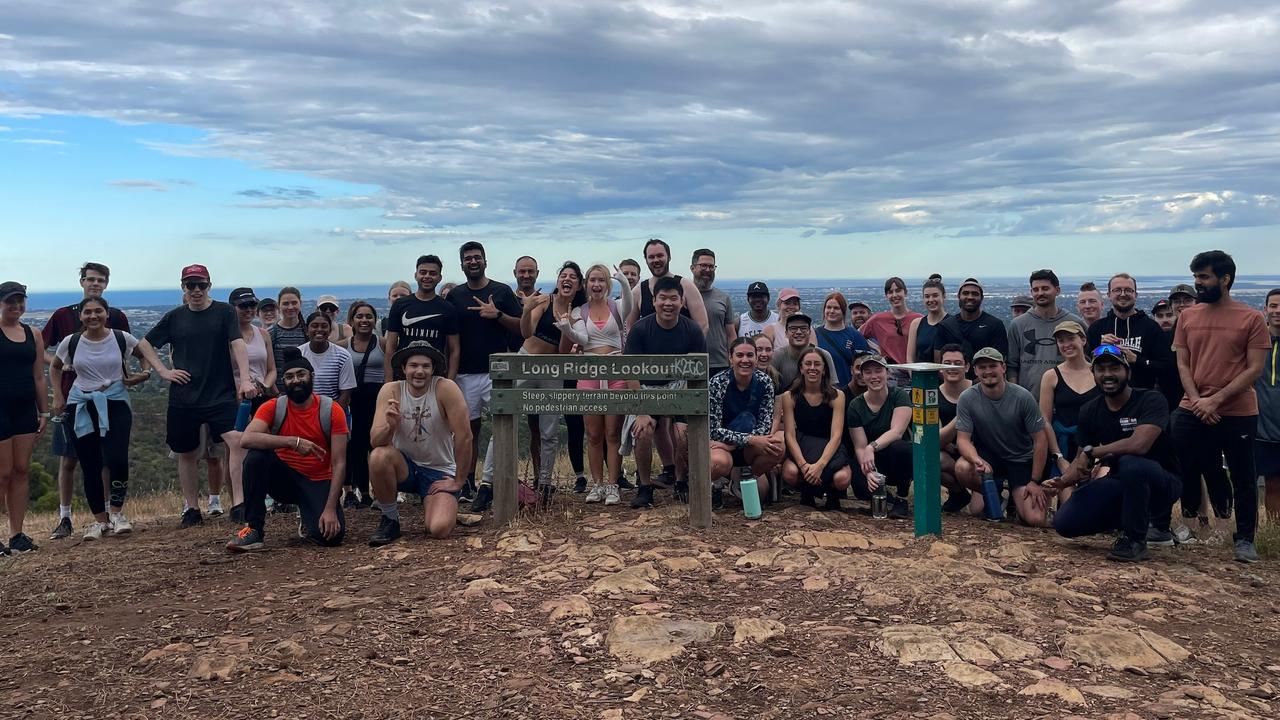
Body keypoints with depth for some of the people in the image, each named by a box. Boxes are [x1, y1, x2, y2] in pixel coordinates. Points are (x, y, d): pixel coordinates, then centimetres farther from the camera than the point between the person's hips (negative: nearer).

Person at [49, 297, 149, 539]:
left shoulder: (122, 338, -2)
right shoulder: (71, 342, 3)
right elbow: (55, 368, 21)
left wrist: (143, 374, -4)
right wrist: (58, 396, 12)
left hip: (115, 404, -2)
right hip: (81, 408, 2)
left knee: (116, 459, -19)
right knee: (89, 466, 3)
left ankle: (116, 512, 1)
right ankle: (99, 519, 16)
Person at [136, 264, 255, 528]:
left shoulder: (224, 312, 0)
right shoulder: (174, 317, 8)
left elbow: (238, 344, -11)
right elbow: (144, 344, 17)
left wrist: (245, 379, -25)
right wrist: (163, 371, 4)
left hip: (221, 394, -3)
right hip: (183, 397, 3)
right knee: (186, 453, 10)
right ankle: (192, 509, 22)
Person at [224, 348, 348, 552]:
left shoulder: (331, 410, -10)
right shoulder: (273, 407, -7)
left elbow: (339, 464, -12)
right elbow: (246, 439, -26)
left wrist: (330, 509, -21)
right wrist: (293, 441, -35)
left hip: (318, 483, -1)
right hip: (285, 479, 1)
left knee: (330, 535, -25)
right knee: (256, 456, -29)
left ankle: (307, 519, 14)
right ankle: (254, 530, -19)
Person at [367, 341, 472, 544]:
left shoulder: (446, 389, -18)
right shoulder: (390, 391, -10)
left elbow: (464, 437, -16)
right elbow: (376, 441, -16)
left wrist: (458, 481, -11)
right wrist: (390, 425, -38)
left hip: (439, 471, -2)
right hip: (404, 466, 2)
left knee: (439, 529, -24)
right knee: (379, 456, -31)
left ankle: (439, 505, 15)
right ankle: (390, 519, -6)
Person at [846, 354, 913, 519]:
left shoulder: (900, 395, -8)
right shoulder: (855, 406, -3)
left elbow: (897, 431, -22)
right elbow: (860, 447, -9)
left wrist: (872, 447, -39)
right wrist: (868, 473, -28)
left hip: (900, 459, -1)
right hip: (875, 462, 1)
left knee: (898, 447, -37)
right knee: (862, 488, -31)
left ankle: (901, 500, -13)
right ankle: (885, 496, 8)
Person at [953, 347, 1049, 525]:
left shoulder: (1023, 397, -16)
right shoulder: (967, 398, -14)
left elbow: (1040, 441, -10)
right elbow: (963, 439, -14)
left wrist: (1035, 482, -10)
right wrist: (978, 461, -36)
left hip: (1021, 460, -1)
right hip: (987, 455, 1)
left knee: (1035, 520, -16)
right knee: (962, 468, -35)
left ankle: (1014, 495, 20)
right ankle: (984, 492, 1)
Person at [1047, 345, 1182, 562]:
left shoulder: (1150, 400, -16)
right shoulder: (1090, 411, 2)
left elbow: (1139, 444, -34)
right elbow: (1082, 462, 6)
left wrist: (1091, 452, -22)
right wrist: (1064, 481, -15)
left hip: (1160, 481, -6)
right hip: (1120, 486, 6)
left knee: (1130, 463, -40)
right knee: (1065, 523, -13)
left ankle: (1135, 541, -17)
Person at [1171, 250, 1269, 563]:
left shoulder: (1251, 318, -4)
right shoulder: (1187, 316, 6)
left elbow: (1254, 369, -7)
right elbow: (1182, 364, 6)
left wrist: (1215, 400, -15)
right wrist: (1196, 401, -9)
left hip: (1238, 414, -3)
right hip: (1192, 412, 3)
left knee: (1243, 478, 6)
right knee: (1187, 472, 7)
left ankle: (1245, 540, 18)